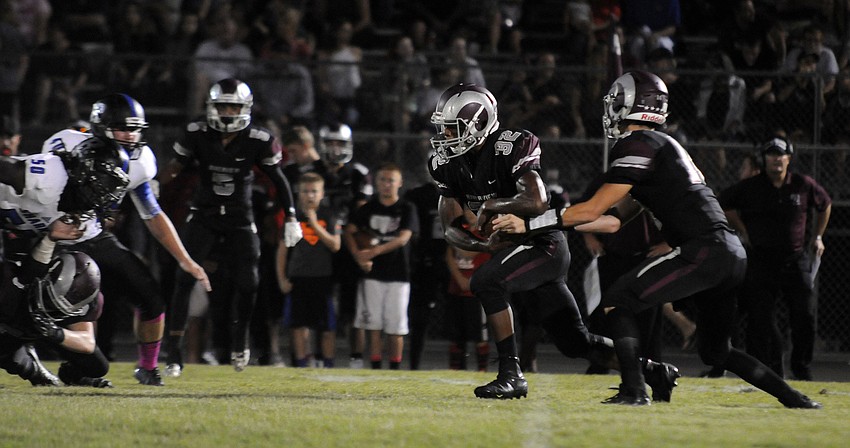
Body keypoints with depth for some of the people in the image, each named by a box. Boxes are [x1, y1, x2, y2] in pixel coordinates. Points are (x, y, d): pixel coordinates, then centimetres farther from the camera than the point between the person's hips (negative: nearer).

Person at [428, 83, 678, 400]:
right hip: (513, 247, 8)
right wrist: (485, 245, -16)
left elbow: (536, 203, -33)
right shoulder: (449, 164, 3)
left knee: (486, 283, -30)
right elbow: (451, 228, 2)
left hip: (544, 243, -8)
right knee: (574, 342, 10)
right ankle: (652, 371, 23)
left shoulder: (511, 147, -20)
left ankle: (511, 375, -24)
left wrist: (489, 206, -22)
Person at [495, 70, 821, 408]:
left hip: (704, 251, -10)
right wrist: (558, 225, 21)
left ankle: (634, 390, -13)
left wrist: (530, 224, -1)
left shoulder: (637, 145, -5)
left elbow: (593, 209, -6)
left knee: (617, 300, -8)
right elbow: (613, 220, 24)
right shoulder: (664, 146, 24)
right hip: (730, 254, 10)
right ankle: (793, 398, 19)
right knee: (715, 352, 20)